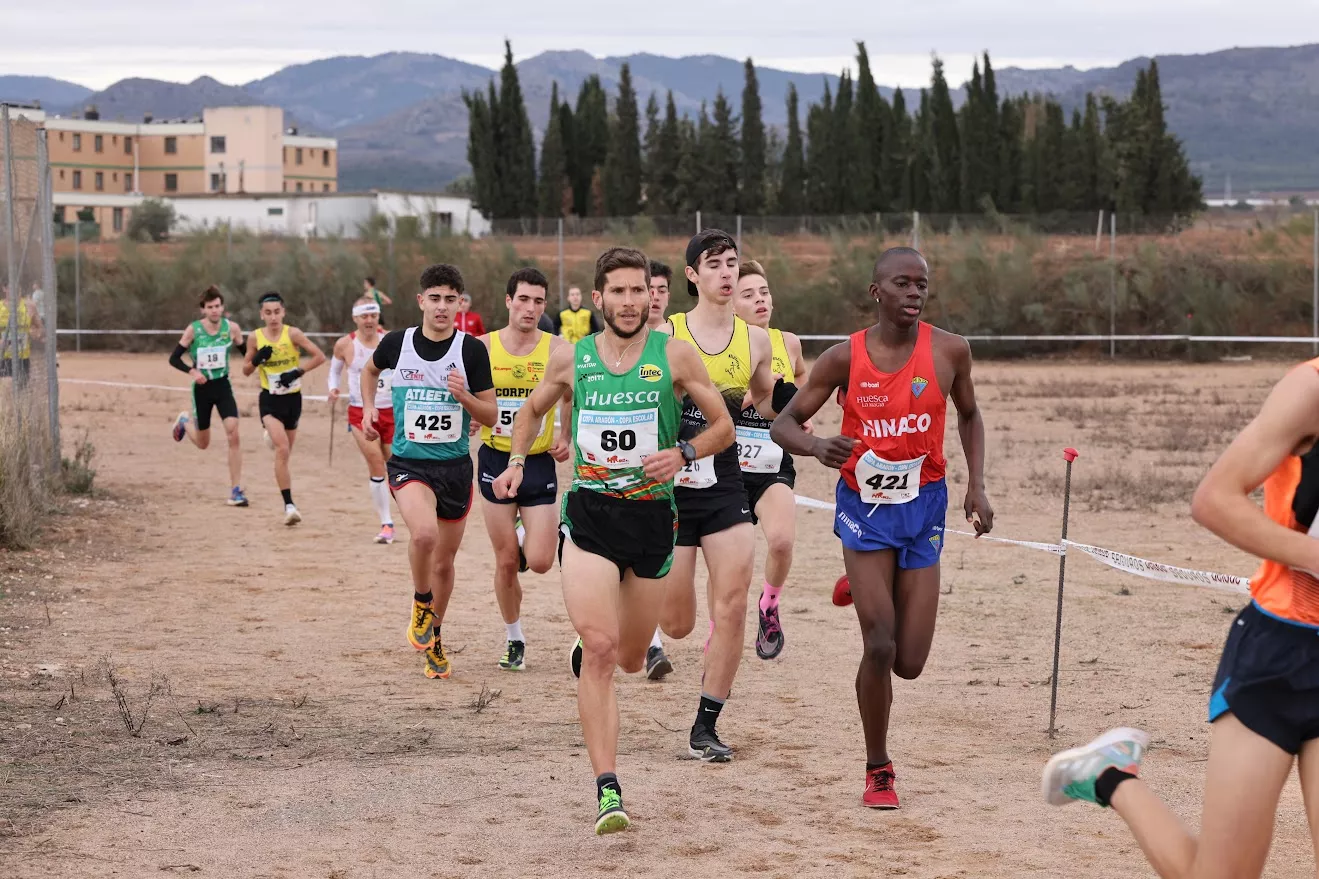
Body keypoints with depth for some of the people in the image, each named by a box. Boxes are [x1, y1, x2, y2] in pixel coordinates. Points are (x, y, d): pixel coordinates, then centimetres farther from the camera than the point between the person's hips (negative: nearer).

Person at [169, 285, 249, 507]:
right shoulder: (193, 330, -10)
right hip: (202, 389, -1)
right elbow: (174, 359, -6)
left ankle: (236, 491, -12)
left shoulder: (232, 328, -5)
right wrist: (192, 371, -23)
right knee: (203, 443, 12)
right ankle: (185, 421, 48)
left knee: (233, 435, -17)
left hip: (223, 386, 1)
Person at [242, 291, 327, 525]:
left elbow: (319, 356, -7)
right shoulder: (255, 337, -3)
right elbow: (246, 370, 6)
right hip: (270, 400, -1)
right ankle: (289, 505, -22)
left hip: (292, 398, 1)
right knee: (282, 450, -20)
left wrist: (298, 372, -18)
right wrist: (257, 360, -15)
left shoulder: (293, 334, -8)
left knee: (284, 453, 14)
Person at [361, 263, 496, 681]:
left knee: (444, 561, 12)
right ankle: (421, 603, -1)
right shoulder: (397, 343, -3)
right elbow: (371, 369, 22)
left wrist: (464, 396, -21)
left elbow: (491, 415, -4)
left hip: (455, 465, 1)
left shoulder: (472, 349, -7)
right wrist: (368, 408, 11)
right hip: (408, 462, -1)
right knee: (424, 532, -30)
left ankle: (434, 639, 36)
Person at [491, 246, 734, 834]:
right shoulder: (571, 359, 3)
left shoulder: (675, 356, -1)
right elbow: (533, 410, 22)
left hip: (652, 515, 1)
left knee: (630, 658, 14)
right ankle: (607, 789, -19)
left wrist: (683, 454, -14)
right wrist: (516, 461, 5)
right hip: (588, 514, -1)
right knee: (598, 648, -18)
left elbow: (723, 428, 5)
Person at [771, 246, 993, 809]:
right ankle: (878, 771, 9)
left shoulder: (949, 352, -7)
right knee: (880, 648, -12)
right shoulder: (845, 358, -10)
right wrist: (816, 446, -27)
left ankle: (867, 590, 37)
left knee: (909, 663, 1)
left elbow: (969, 415, 12)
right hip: (864, 507, -2)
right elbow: (783, 424, -4)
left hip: (923, 508, 2)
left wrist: (976, 485, 1)